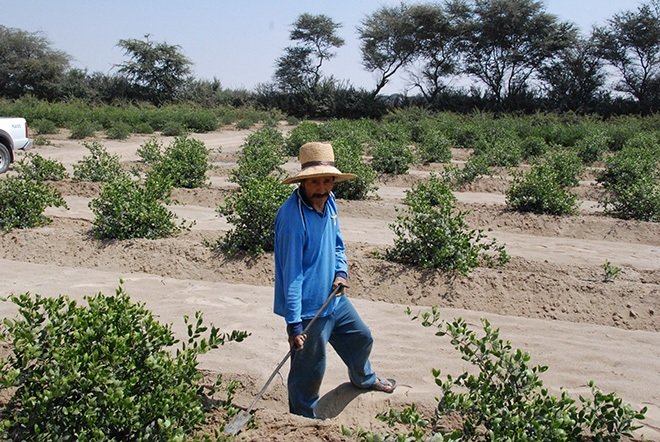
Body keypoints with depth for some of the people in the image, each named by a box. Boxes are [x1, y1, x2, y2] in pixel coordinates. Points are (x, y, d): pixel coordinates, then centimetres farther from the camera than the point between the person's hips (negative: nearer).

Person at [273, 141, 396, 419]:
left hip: (335, 299, 9)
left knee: (361, 338, 29)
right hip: (309, 309, -9)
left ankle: (364, 379, 60)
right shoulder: (292, 216, -26)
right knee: (309, 372, 5)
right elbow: (290, 272, -25)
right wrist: (294, 324, -25)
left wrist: (341, 271, -5)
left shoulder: (329, 201, -1)